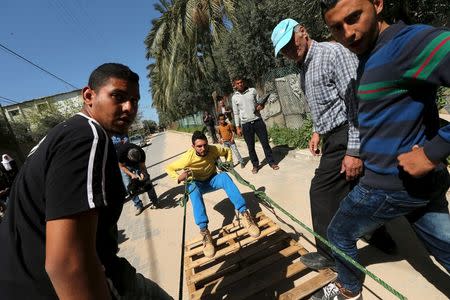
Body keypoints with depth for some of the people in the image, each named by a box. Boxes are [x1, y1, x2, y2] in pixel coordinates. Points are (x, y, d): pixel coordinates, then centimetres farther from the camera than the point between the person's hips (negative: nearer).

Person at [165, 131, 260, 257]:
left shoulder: (213, 149, -18)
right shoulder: (189, 157, -23)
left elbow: (228, 151, 3)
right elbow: (168, 168, -13)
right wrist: (178, 177, -32)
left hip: (212, 180, 1)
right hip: (197, 183, -1)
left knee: (224, 176, -33)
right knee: (193, 188, -38)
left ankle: (244, 214, -37)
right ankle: (204, 231, -43)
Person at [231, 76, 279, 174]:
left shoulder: (252, 90, 4)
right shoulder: (234, 97, 3)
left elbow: (260, 102, 15)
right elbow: (236, 114, 7)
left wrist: (261, 105, -9)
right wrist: (238, 127, 2)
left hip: (258, 121, 1)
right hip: (246, 124, 0)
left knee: (265, 143, 5)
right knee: (250, 147, 7)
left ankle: (271, 162, 20)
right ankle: (255, 165, 23)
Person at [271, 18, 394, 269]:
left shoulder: (333, 53, -13)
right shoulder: (304, 68, 15)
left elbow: (357, 102, -20)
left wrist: (354, 151, -24)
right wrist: (318, 131, 15)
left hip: (345, 137, -9)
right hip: (333, 136, 9)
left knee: (322, 191, -3)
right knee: (351, 190, 19)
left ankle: (330, 254, 17)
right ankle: (381, 238, 40)